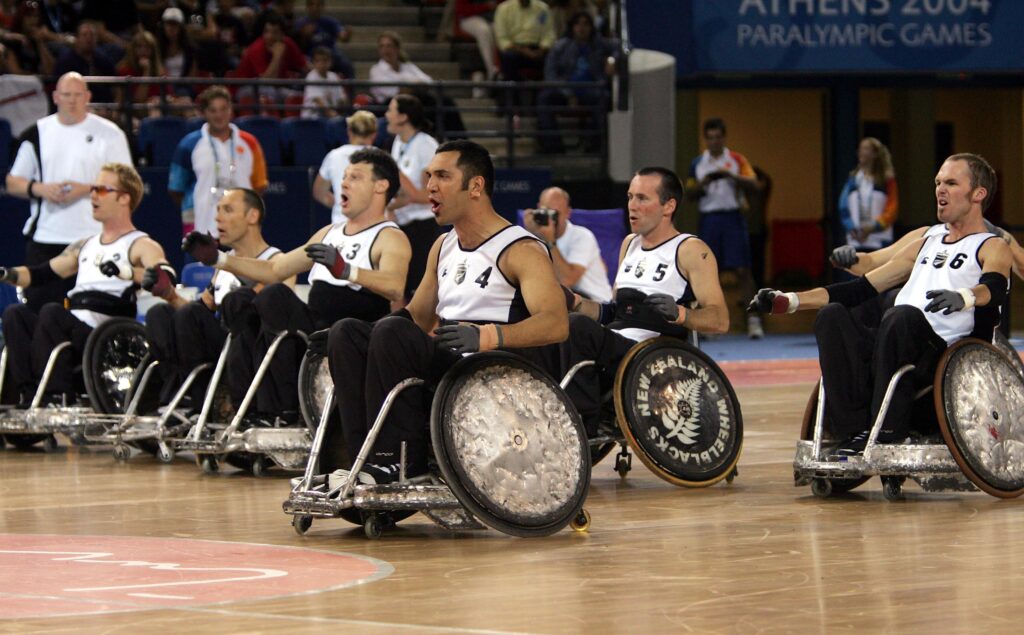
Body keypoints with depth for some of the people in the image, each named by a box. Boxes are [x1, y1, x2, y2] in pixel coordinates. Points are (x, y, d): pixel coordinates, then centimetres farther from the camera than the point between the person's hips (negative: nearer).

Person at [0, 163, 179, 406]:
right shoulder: (85, 246, 29)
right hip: (69, 332, 7)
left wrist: (127, 272, -28)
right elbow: (40, 274, 29)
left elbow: (166, 285, -13)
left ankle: (58, 397, -32)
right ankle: (31, 394, -29)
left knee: (51, 312, -31)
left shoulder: (142, 246, 6)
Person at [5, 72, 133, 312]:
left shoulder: (109, 134, 2)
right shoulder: (36, 133, 11)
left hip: (93, 238, -3)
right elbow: (12, 183, 14)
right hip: (43, 238, 3)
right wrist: (39, 189, -8)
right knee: (36, 307, 1)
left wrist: (86, 189, -14)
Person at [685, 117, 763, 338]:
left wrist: (731, 176, -18)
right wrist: (703, 183, -9)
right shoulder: (698, 164, 10)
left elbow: (754, 185, -4)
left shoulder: (737, 160, 4)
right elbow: (690, 193, 11)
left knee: (742, 269, -8)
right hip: (708, 219, 2)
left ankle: (753, 320, -10)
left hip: (732, 218, -2)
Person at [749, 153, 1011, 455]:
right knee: (831, 315, -20)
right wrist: (787, 301, 16)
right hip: (888, 349, 6)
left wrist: (964, 296, -41)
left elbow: (994, 288, -15)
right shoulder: (925, 244, 30)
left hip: (944, 355, -6)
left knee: (903, 316, -36)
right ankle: (852, 430, -30)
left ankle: (888, 431, -35)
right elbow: (862, 289, 26)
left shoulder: (992, 247, 9)